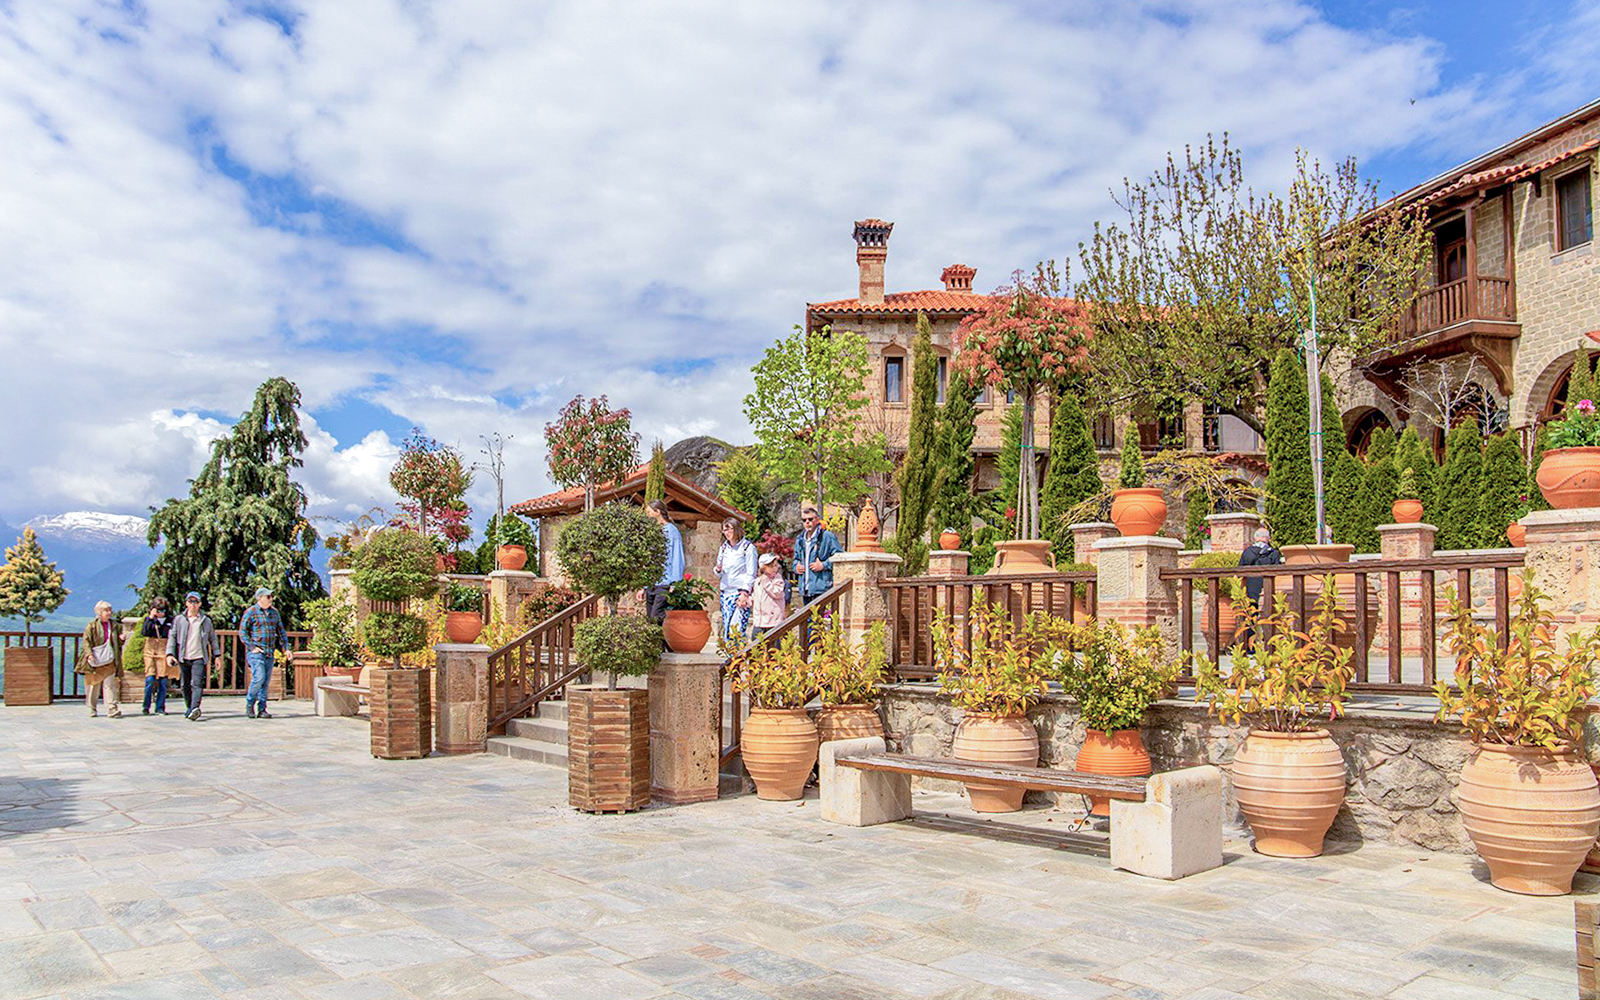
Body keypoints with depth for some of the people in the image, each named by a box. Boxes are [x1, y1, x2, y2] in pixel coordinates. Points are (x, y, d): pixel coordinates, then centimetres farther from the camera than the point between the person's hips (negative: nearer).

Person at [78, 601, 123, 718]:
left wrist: (121, 639, -4)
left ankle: (112, 709, -10)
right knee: (94, 686, 5)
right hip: (95, 661, -2)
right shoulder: (92, 625, -1)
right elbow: (86, 641, -5)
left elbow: (117, 643, 19)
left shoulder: (114, 625, 11)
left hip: (109, 660, 2)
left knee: (110, 685, -5)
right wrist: (89, 654, -18)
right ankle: (92, 710, 17)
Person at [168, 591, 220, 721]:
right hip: (183, 658, 2)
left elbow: (213, 639, 15)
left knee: (197, 683, -16)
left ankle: (195, 707, -26)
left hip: (199, 658, -2)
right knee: (185, 685, 8)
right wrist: (170, 653, -3)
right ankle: (189, 708, 21)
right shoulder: (179, 620, 8)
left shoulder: (206, 620, 9)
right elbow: (172, 637, 9)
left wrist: (217, 655, 12)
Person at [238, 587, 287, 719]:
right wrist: (252, 647, -11)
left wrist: (286, 648, 12)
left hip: (270, 653, 5)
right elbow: (242, 631, -4)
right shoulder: (251, 612, -2)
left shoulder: (274, 612, 15)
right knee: (259, 677, -16)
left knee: (266, 681, 5)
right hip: (256, 652, -5)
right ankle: (250, 703, 3)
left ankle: (262, 709, 9)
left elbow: (281, 631, 21)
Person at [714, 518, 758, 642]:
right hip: (726, 592, 6)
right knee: (726, 630, 4)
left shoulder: (748, 547, -2)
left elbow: (751, 574, -6)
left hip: (741, 593, -6)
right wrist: (718, 570, -1)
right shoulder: (723, 548, 17)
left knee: (736, 629, -16)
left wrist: (744, 593, -15)